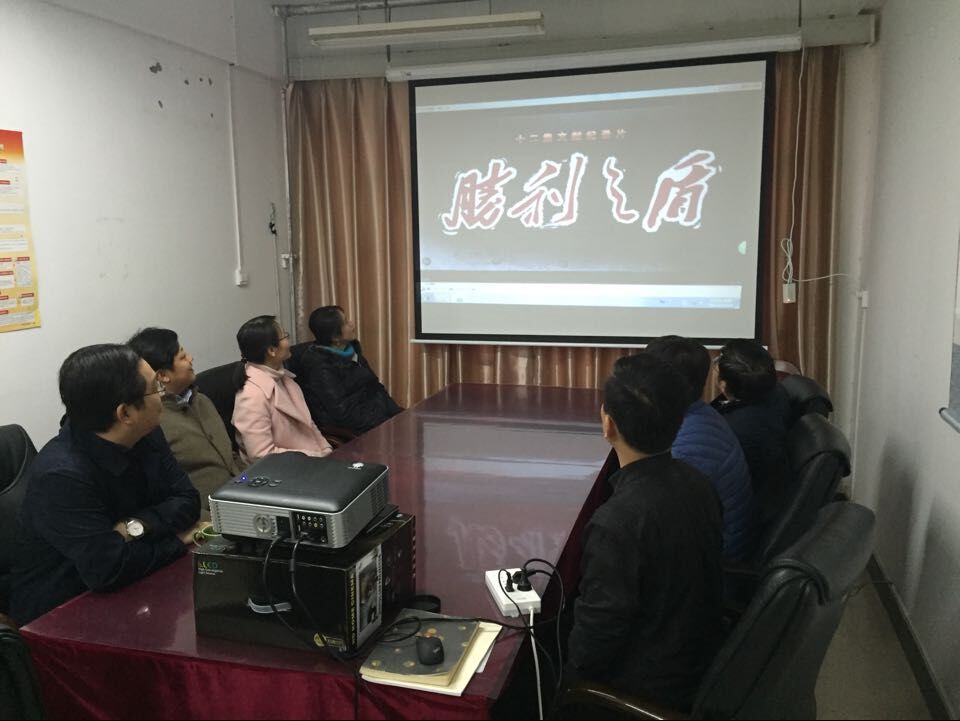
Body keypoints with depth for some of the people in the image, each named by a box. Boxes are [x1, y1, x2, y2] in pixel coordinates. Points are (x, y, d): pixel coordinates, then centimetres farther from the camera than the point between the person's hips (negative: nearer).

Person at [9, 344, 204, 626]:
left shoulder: (146, 435, -6)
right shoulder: (61, 475, -28)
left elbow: (187, 501, -5)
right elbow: (109, 570, -33)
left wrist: (134, 527, -22)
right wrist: (177, 541, -18)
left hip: (126, 589, 7)